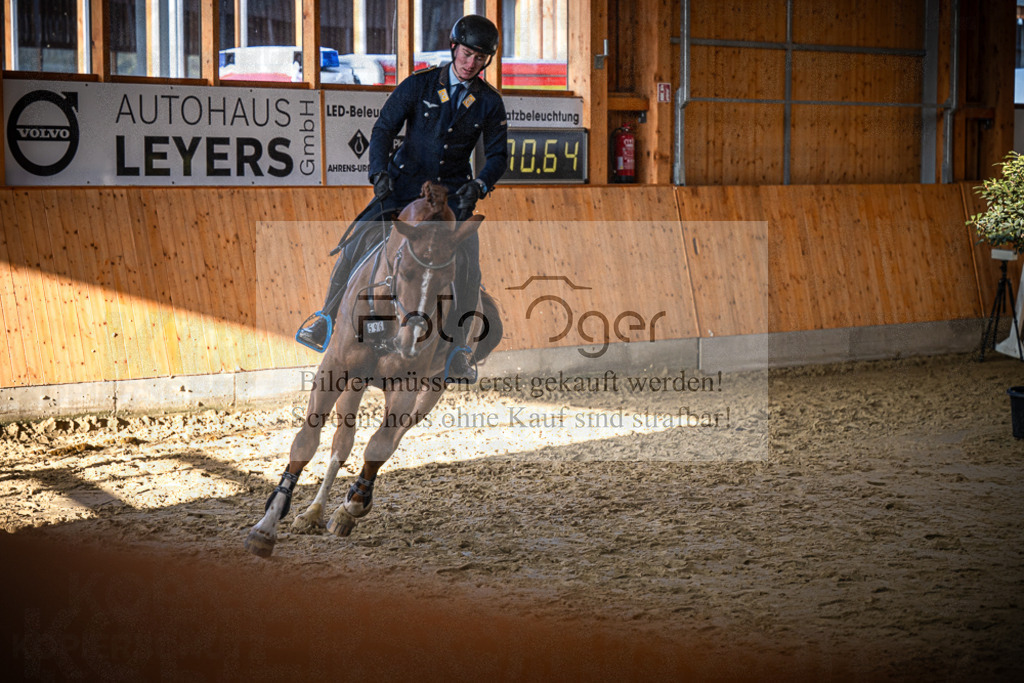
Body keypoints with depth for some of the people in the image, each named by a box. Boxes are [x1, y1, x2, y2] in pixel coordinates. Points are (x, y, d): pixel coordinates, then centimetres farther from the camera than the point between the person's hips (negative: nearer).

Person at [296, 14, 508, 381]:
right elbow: (384, 128, -5)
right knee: (358, 240, -16)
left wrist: (478, 185, -21)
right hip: (405, 181, 0)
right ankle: (326, 317, 1)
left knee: (466, 262, -17)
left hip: (452, 190, 1)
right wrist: (380, 171, -21)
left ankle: (459, 349, -6)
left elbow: (498, 155, -1)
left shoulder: (489, 102, -1)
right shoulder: (419, 84, -5)